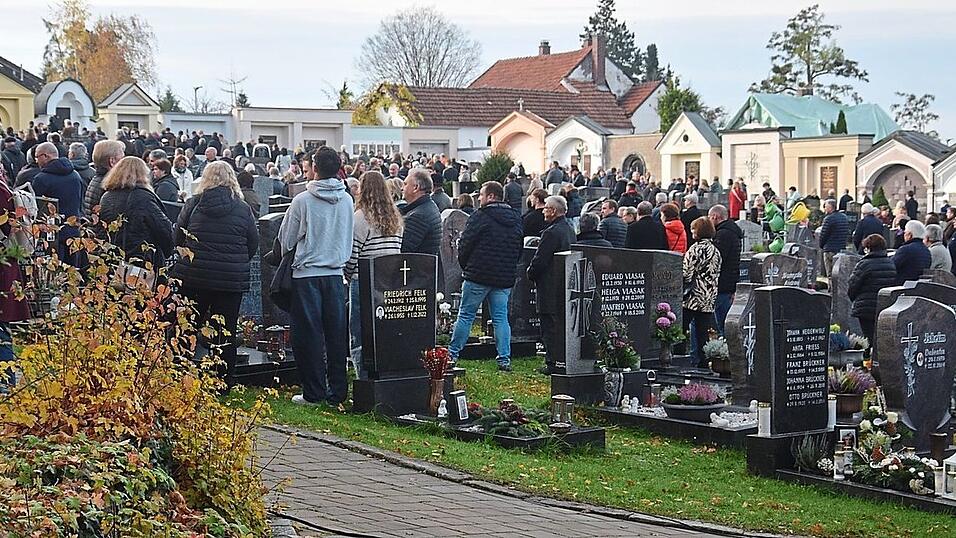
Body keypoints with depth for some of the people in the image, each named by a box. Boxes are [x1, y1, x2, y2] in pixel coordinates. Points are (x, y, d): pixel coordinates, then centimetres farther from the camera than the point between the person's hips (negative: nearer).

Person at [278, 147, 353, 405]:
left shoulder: (302, 201, -10)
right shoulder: (347, 200, 1)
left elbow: (286, 239, 1)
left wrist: (285, 256, 21)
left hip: (307, 273, -3)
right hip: (336, 273, 3)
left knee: (310, 335, 2)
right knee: (337, 334, 7)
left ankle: (314, 392, 4)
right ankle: (338, 391, 9)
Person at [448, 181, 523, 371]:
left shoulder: (481, 217, -10)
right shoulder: (515, 219, 12)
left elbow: (465, 244, -9)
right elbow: (519, 250, 19)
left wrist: (465, 266, 7)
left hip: (478, 276, -5)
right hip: (505, 277, 6)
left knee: (466, 315, 3)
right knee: (501, 317, 7)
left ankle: (452, 354, 7)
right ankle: (504, 359, 2)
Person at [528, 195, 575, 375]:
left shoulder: (551, 233, -19)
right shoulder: (570, 230, 10)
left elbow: (539, 261, -19)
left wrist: (531, 273, 2)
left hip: (550, 288, -9)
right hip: (566, 286, 9)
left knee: (550, 327, -4)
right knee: (563, 326, 14)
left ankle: (552, 364, -2)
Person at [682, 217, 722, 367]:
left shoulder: (697, 248, -12)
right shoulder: (715, 251, 11)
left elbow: (687, 273, -13)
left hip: (693, 298, -7)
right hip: (709, 299, 7)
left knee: (681, 330, -1)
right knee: (704, 335, 8)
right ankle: (704, 362, 7)